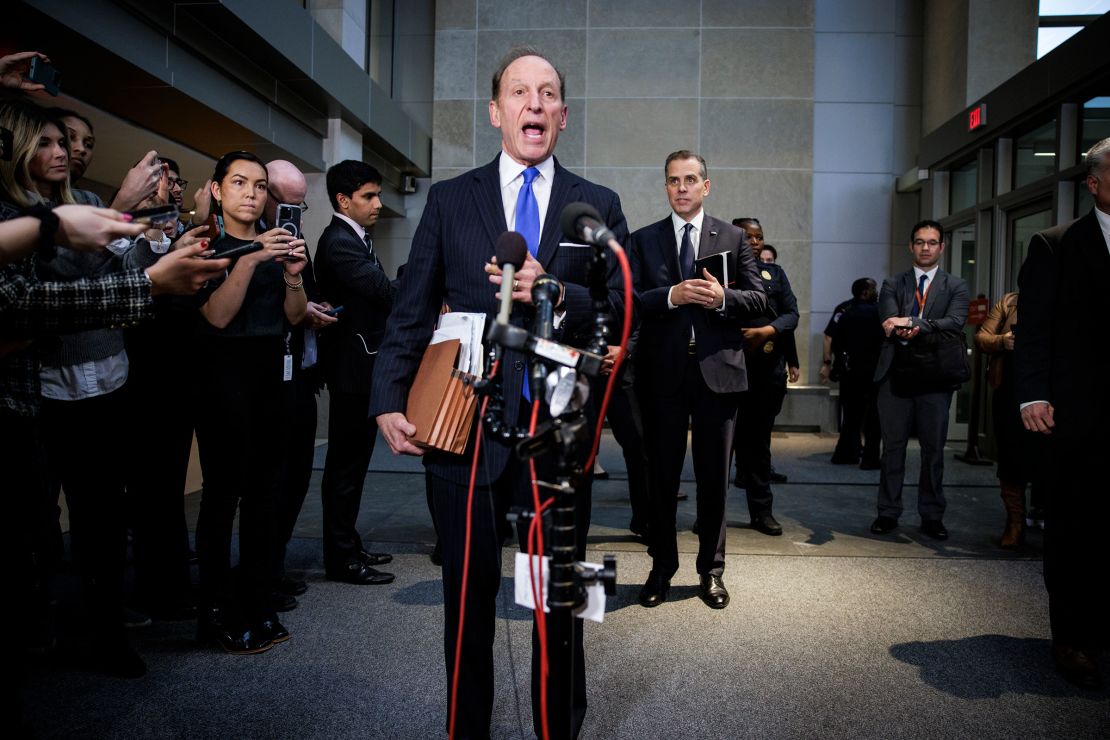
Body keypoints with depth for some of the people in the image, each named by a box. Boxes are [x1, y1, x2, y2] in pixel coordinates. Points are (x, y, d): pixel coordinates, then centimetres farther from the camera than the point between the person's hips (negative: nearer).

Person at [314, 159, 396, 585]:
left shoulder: (357, 240, 17)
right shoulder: (339, 242, -15)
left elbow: (380, 293, 12)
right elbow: (385, 289, -26)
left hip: (364, 366, 10)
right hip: (354, 369, -10)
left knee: (352, 461, 16)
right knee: (346, 464, -2)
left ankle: (347, 547, 27)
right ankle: (341, 559, 8)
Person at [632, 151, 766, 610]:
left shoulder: (732, 238, 9)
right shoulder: (643, 240, 8)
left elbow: (759, 300, 4)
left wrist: (723, 298, -15)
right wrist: (670, 296, -19)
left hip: (717, 370, 0)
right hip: (663, 372, 0)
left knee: (714, 476, 8)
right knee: (662, 475, 7)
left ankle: (711, 570, 22)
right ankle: (662, 567, 22)